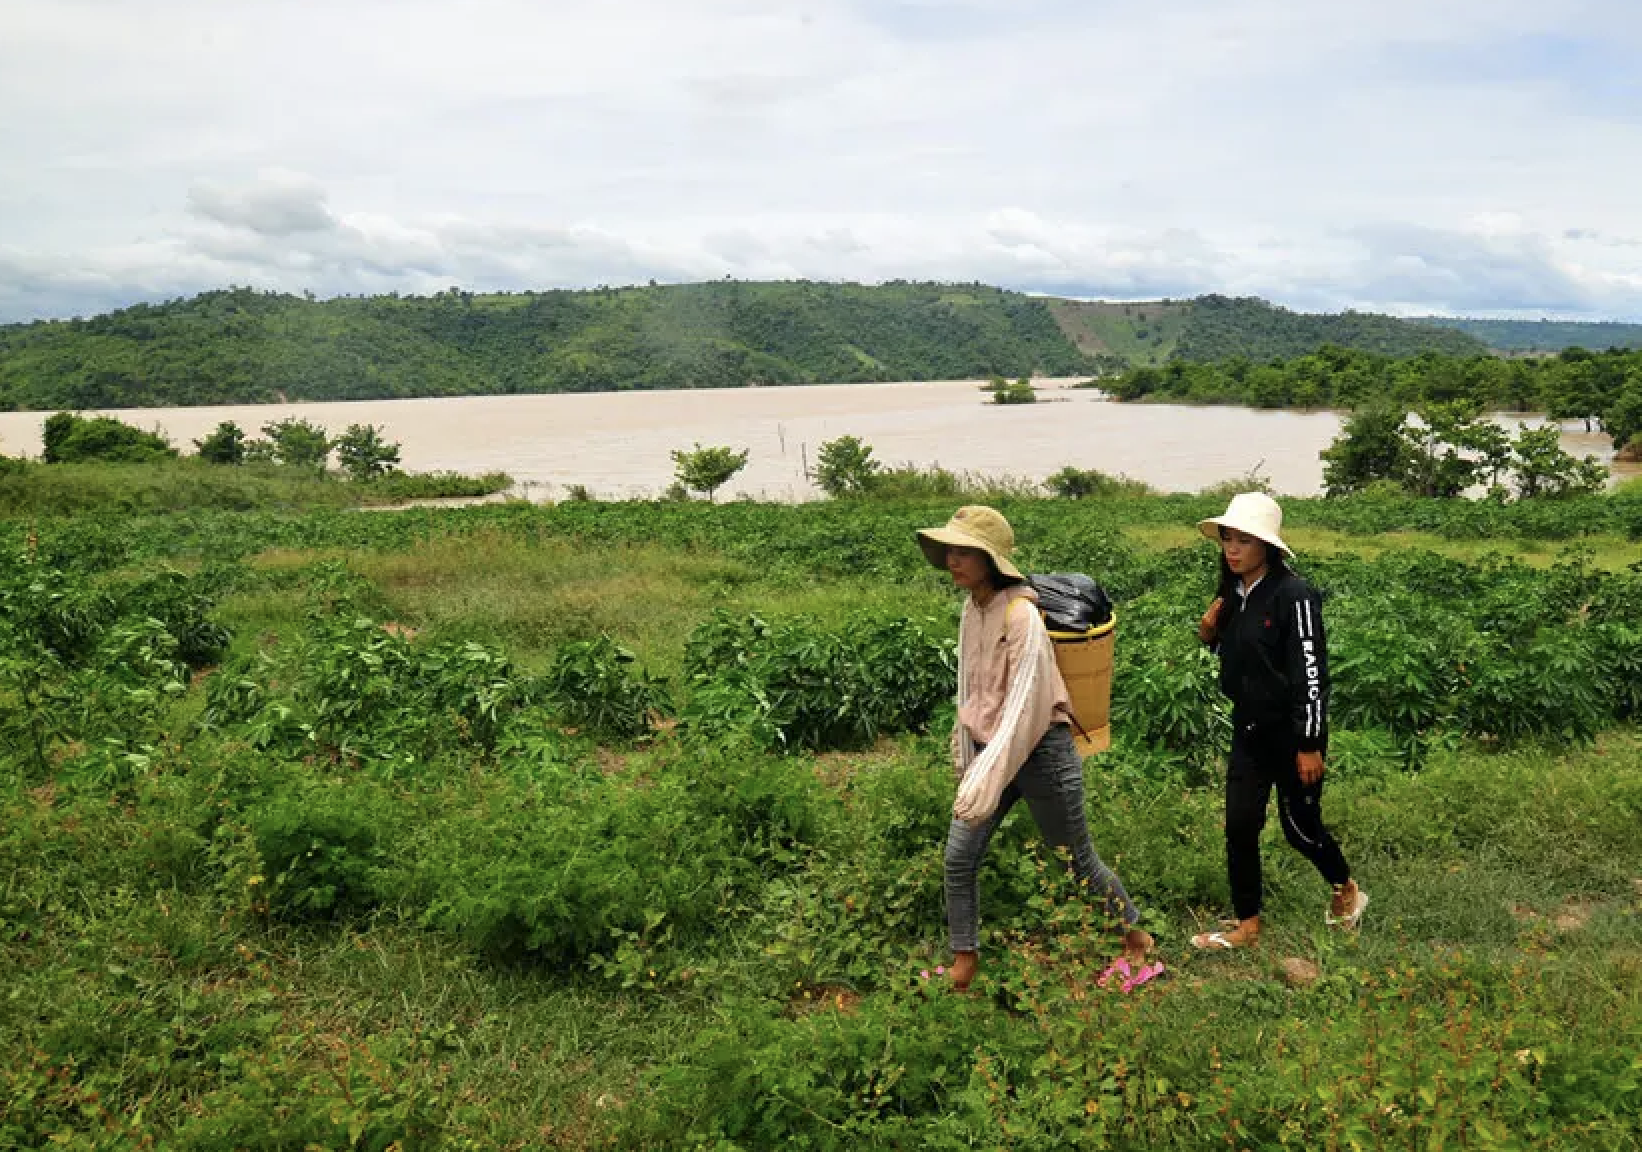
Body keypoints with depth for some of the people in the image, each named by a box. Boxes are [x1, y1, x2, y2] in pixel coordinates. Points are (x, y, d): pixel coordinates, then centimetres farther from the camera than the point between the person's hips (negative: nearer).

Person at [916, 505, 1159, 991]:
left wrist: (987, 776, -35)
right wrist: (965, 755, 19)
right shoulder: (972, 609, 2)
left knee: (1079, 864, 10)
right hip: (989, 748, 7)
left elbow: (1024, 702, -29)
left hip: (1041, 751, -7)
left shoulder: (1021, 615, -23)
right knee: (959, 858, 3)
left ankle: (1137, 940, 35)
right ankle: (962, 970, 16)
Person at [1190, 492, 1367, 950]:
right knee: (1240, 825, 4)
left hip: (1293, 730, -6)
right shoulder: (1233, 592, 2)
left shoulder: (1294, 596, -20)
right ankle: (1248, 924, 16)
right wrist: (1208, 633, -5)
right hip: (1250, 728, 6)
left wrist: (1310, 745, -18)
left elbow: (1311, 672, -19)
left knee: (1299, 824, 9)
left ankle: (1347, 890, 37)